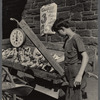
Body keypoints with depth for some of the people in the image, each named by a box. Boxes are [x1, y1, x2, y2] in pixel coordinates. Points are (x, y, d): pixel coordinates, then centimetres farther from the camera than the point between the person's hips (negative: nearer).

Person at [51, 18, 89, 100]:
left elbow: (85, 57, -22)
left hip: (76, 74, -8)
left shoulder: (76, 38, -16)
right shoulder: (67, 39, 11)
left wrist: (79, 75, -28)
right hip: (70, 75, 9)